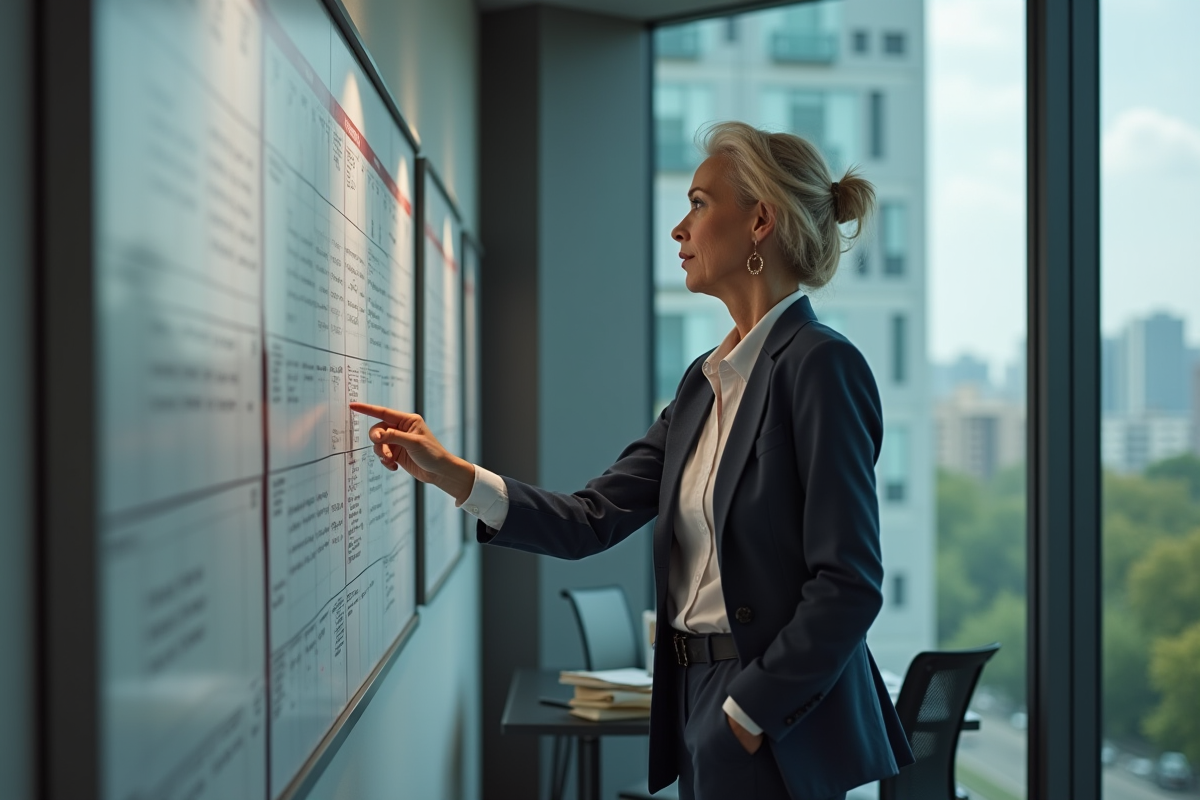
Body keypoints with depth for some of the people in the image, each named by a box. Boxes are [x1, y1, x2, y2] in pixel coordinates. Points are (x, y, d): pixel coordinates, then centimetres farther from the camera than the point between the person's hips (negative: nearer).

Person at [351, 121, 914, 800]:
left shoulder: (820, 364, -14)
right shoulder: (706, 380, 12)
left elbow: (850, 584, -19)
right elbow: (594, 520, 7)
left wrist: (748, 713, -17)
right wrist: (449, 472, -2)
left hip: (778, 725, -8)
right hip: (699, 696, 8)